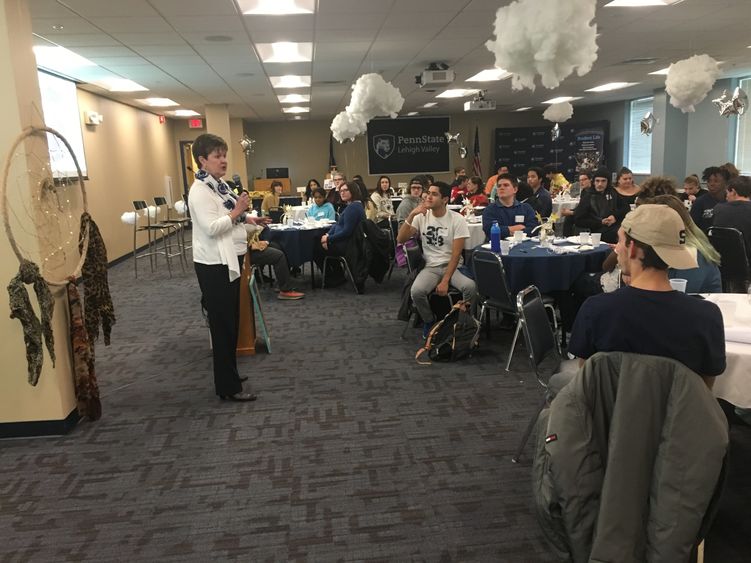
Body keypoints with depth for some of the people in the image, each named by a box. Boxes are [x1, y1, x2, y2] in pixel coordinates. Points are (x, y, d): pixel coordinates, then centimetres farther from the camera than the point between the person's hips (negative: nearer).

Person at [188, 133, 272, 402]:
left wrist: (248, 219, 11)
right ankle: (228, 387, 8)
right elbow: (211, 228, -26)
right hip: (214, 265, -9)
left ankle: (228, 374, 31)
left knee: (231, 321, 17)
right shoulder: (199, 191, -16)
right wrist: (237, 212, -22)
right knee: (222, 325, -2)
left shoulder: (219, 185, 13)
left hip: (230, 261, 10)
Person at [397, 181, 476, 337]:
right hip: (430, 267, 2)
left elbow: (456, 254, -11)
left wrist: (445, 281, -20)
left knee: (470, 287, -33)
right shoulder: (421, 217, 2)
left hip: (452, 266, -1)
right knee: (416, 291, -30)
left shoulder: (457, 219, -7)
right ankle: (429, 321, 2)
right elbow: (400, 239, -5)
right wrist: (411, 215, -17)